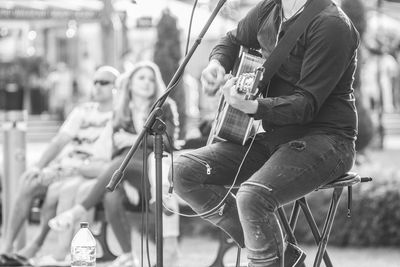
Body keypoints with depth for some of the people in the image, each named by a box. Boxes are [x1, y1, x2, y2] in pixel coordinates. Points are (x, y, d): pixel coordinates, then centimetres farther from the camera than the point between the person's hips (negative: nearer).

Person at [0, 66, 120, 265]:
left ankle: (37, 245, -13)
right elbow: (59, 141, 12)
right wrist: (38, 166, -3)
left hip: (89, 172, -5)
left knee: (55, 192, -33)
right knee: (27, 186, -22)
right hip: (62, 165, 5)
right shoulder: (83, 111, 19)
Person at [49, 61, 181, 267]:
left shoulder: (165, 109, 13)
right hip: (126, 176, 3)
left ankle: (78, 211, -40)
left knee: (123, 162, -36)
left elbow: (168, 141, -2)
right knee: (111, 197, -34)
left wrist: (133, 139, -6)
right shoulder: (122, 114, 22)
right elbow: (117, 150, 15)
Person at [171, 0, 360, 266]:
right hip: (275, 134, 9)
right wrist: (216, 63, 1)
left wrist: (252, 106, -36)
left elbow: (308, 103, -22)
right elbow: (233, 40, 25)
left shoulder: (330, 24, -19)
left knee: (253, 196, -34)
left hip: (324, 137, -9)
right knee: (184, 171, -5)